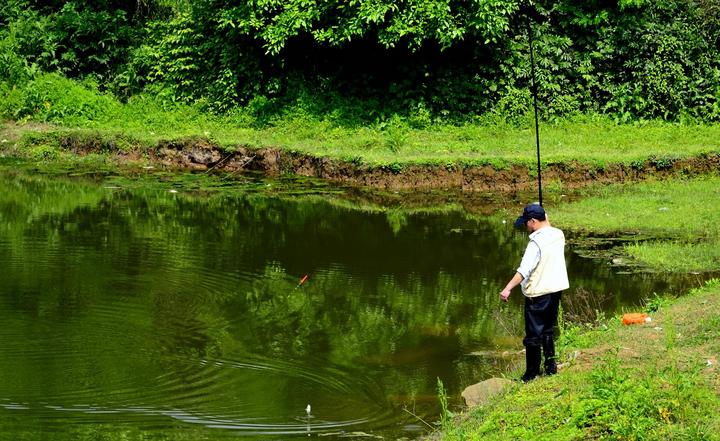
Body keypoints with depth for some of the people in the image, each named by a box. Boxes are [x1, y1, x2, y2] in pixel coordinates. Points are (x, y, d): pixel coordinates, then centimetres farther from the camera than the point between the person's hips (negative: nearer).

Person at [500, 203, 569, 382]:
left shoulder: (536, 242, -20)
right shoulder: (559, 235, 3)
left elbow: (524, 270, -29)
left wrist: (508, 289, -33)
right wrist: (546, 220, 26)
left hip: (538, 293, -8)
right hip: (556, 289, 8)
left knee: (533, 335, 1)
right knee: (548, 330, 21)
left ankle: (532, 374, 6)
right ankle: (550, 366, 25)